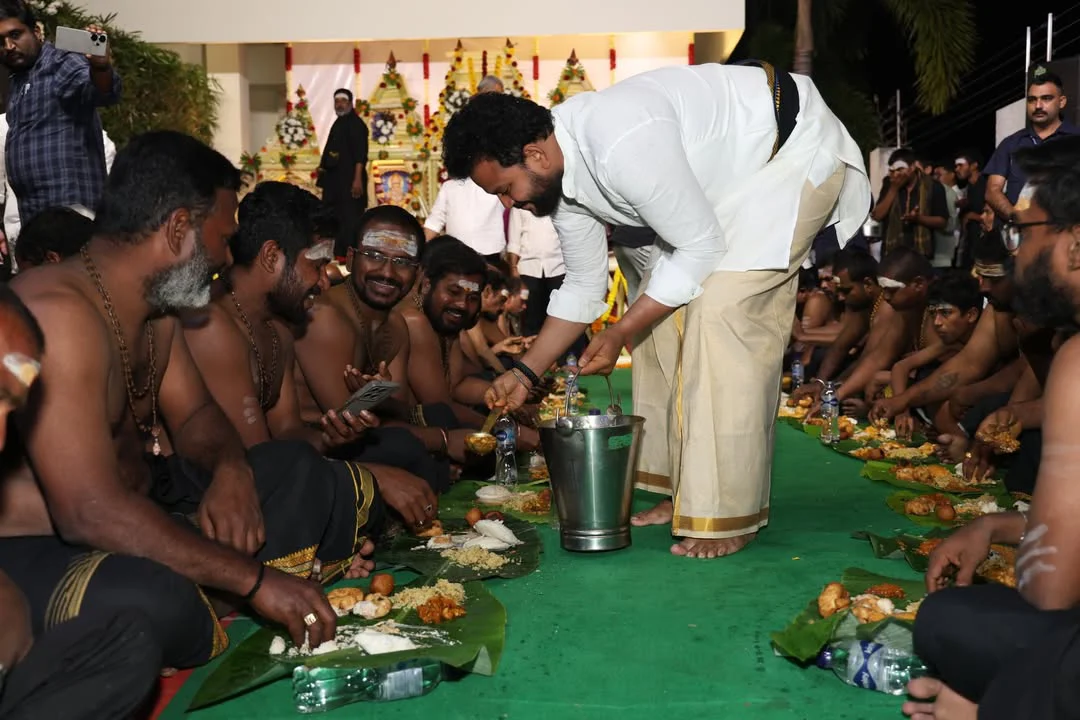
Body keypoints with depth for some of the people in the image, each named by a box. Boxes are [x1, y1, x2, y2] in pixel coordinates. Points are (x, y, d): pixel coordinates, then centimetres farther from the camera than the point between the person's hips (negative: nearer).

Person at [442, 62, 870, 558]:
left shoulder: (623, 146, -35)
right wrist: (526, 373, 3)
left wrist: (620, 333, -21)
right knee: (667, 310, 3)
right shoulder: (557, 173, -5)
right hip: (734, 165, 9)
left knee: (721, 308, -21)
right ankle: (686, 490, 12)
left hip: (797, 147, -9)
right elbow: (583, 286, 6)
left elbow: (701, 248, -25)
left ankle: (730, 514, -12)